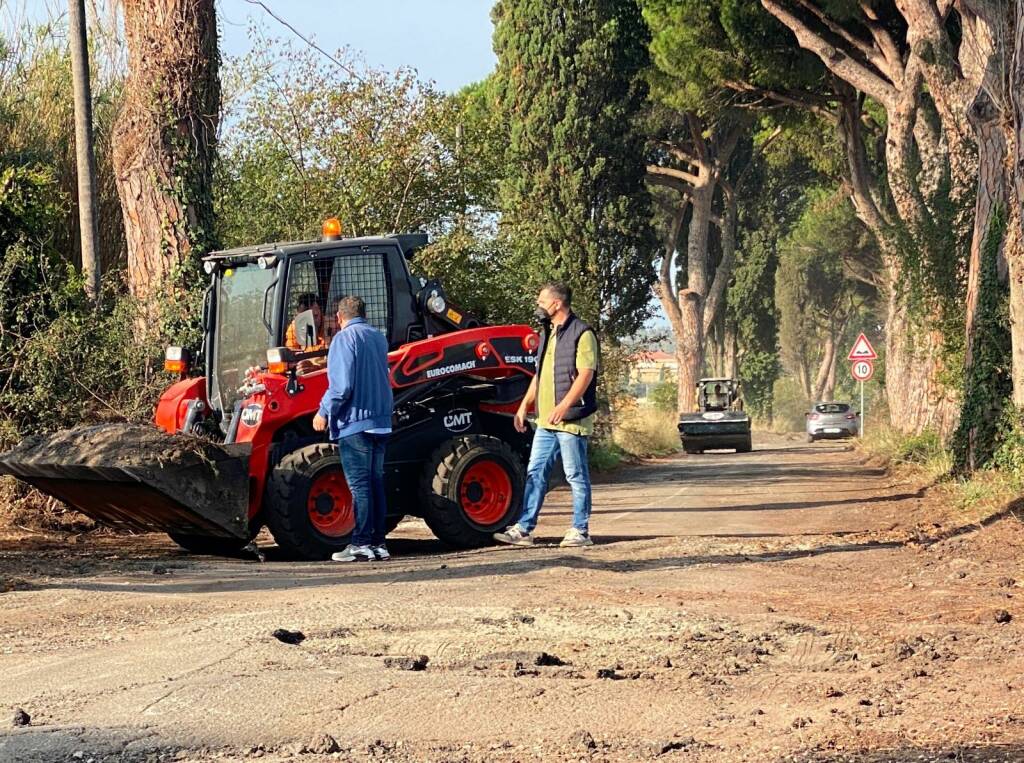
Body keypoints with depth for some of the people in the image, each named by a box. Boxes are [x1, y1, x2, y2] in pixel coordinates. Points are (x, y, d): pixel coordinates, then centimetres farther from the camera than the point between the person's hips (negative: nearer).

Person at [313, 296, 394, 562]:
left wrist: (324, 412, -9)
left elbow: (342, 384, -18)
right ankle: (378, 542, 13)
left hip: (355, 421, -7)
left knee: (359, 485, -5)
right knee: (376, 482, 11)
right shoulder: (379, 338, 12)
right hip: (380, 421, 7)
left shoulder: (345, 338, -10)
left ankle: (361, 544, -5)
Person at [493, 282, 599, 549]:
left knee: (576, 476, -2)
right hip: (545, 420, 9)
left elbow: (585, 374, -17)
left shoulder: (582, 334, -8)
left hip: (572, 419, -9)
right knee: (535, 474, 6)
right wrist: (524, 406, 19)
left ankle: (580, 531, 4)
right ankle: (524, 529, 8)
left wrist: (564, 406, -26)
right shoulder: (548, 335, 19)